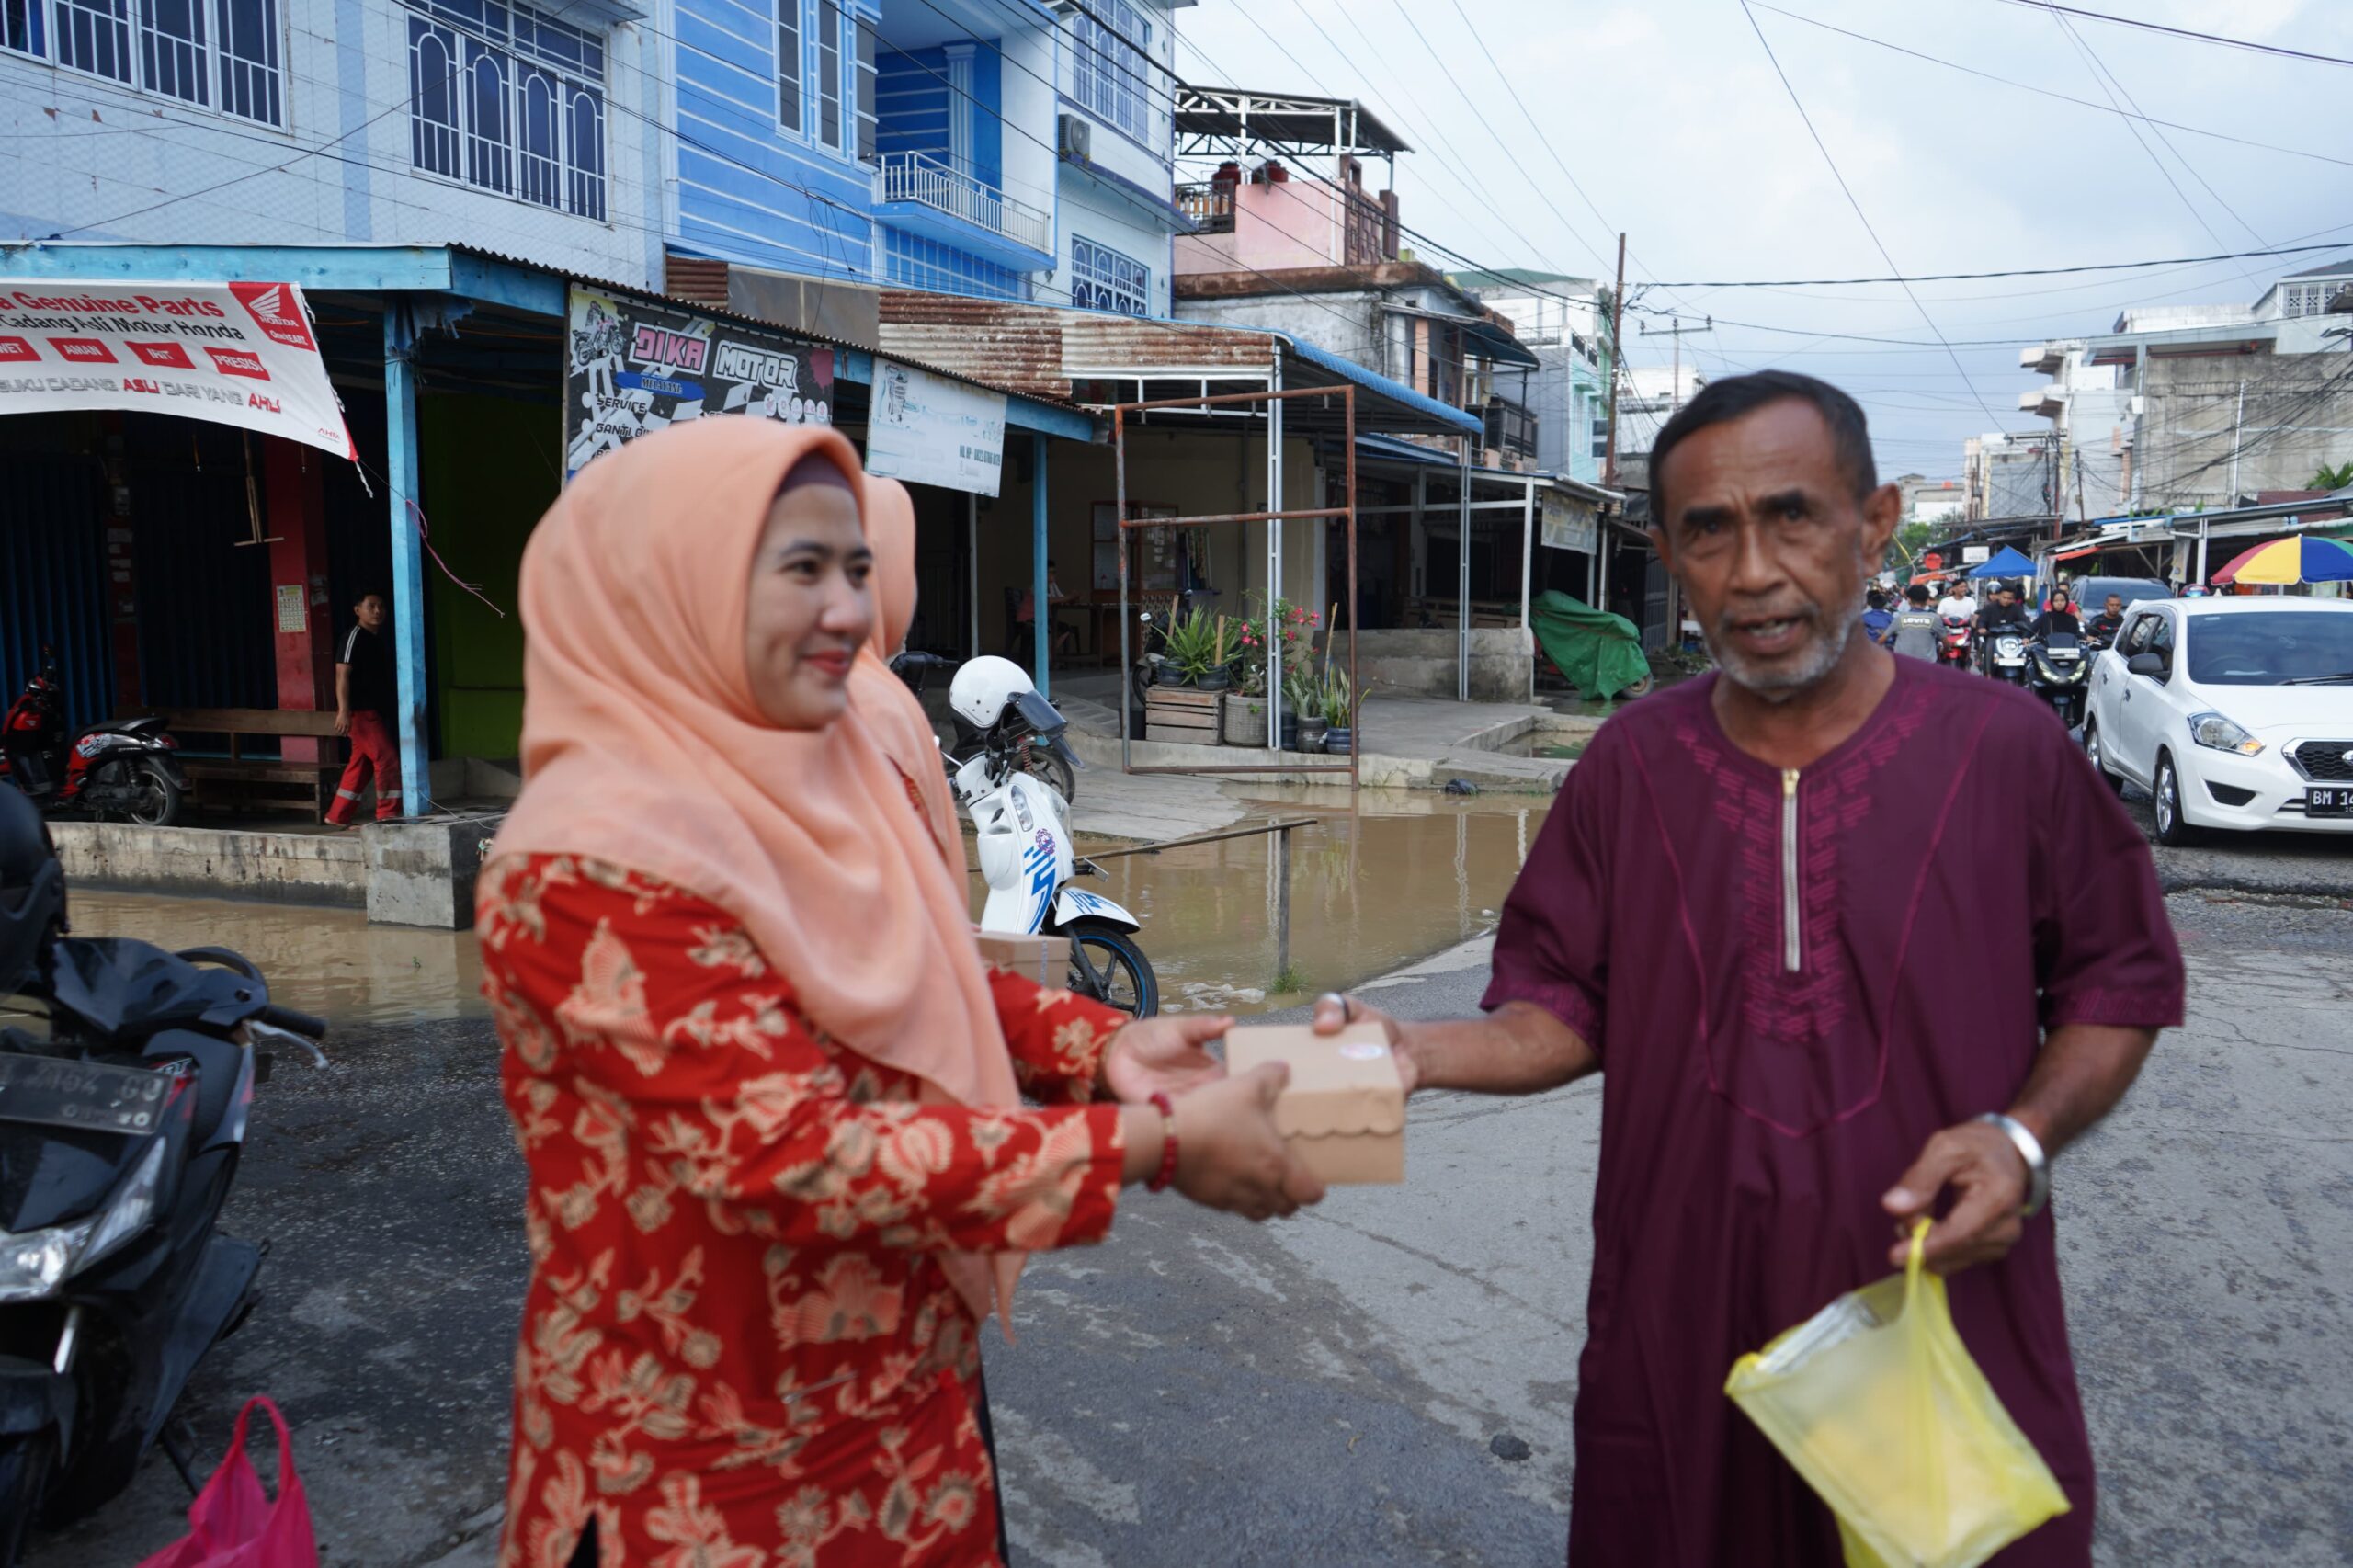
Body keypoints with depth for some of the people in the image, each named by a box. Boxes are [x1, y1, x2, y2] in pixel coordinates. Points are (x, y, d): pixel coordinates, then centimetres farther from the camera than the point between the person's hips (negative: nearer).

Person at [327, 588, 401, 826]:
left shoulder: (381, 640, 17)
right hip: (361, 712, -9)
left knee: (360, 765, 11)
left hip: (377, 712, 9)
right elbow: (342, 674, -17)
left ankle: (338, 816, 18)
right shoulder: (354, 637, -9)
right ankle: (387, 815, -8)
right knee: (388, 759, -12)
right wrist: (344, 711, -25)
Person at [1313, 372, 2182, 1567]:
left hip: (1950, 1318, -1)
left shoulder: (2005, 749, -6)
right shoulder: (1630, 764, -1)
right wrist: (1421, 1053, -16)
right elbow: (1565, 1007, 2)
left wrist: (2024, 1134, -12)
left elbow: (2119, 983, 4)